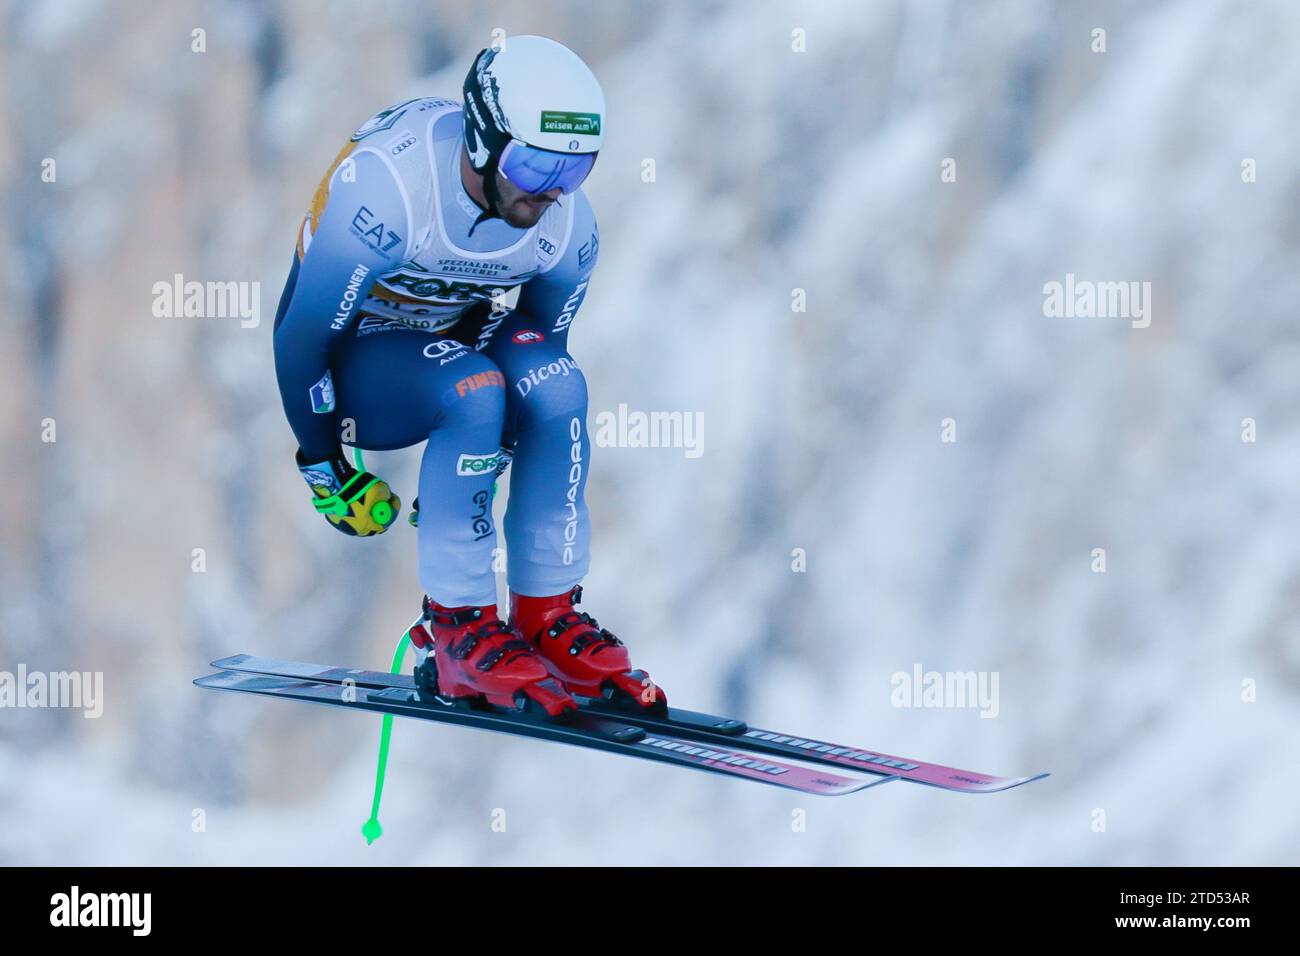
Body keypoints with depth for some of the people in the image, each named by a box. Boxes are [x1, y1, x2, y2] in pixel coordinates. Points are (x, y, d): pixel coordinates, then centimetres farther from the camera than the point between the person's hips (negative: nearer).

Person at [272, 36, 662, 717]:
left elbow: (541, 347, 2)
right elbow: (299, 338, -23)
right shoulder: (387, 190, -33)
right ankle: (455, 636, -23)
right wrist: (327, 471, -15)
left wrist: (489, 464, 2)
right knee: (474, 390, -34)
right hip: (346, 364, -5)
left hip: (454, 339, 5)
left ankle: (547, 620, -14)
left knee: (558, 385, -26)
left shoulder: (567, 227, -16)